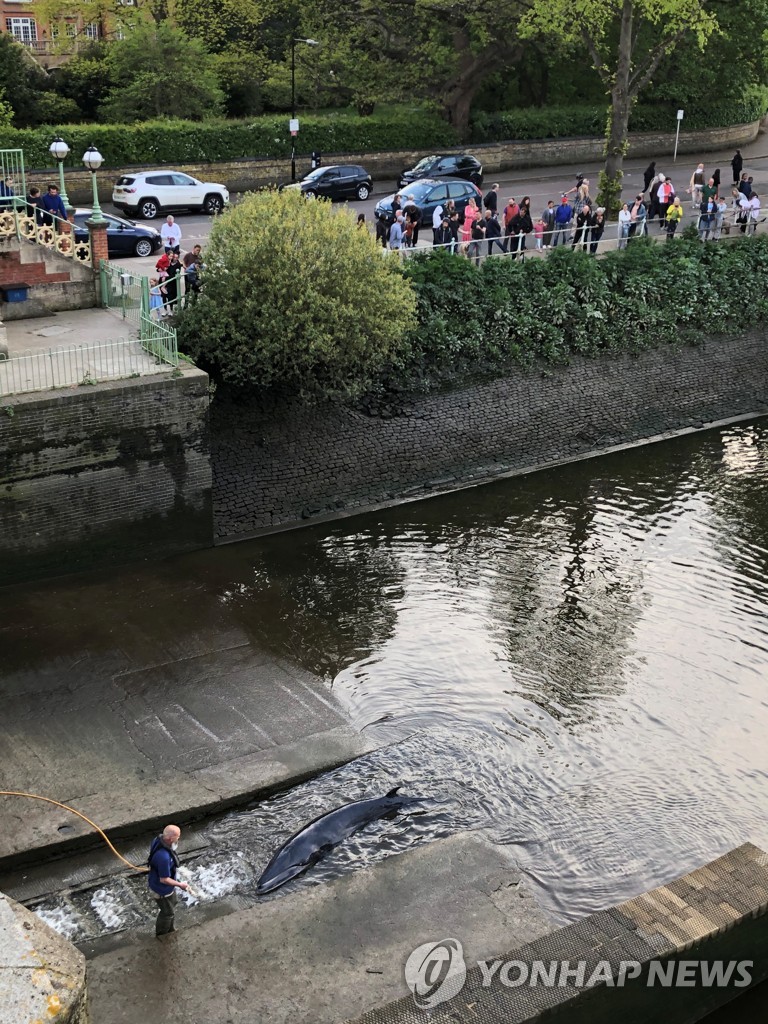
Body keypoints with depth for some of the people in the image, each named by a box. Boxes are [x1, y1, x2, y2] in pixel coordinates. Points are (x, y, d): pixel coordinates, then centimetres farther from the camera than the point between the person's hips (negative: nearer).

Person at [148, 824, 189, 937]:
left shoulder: (158, 839, -18)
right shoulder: (164, 857, -45)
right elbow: (164, 879, -32)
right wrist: (180, 885, -17)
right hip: (162, 889, -8)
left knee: (171, 905, 31)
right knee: (167, 912, 19)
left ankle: (170, 930, 55)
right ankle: (161, 936, 45)